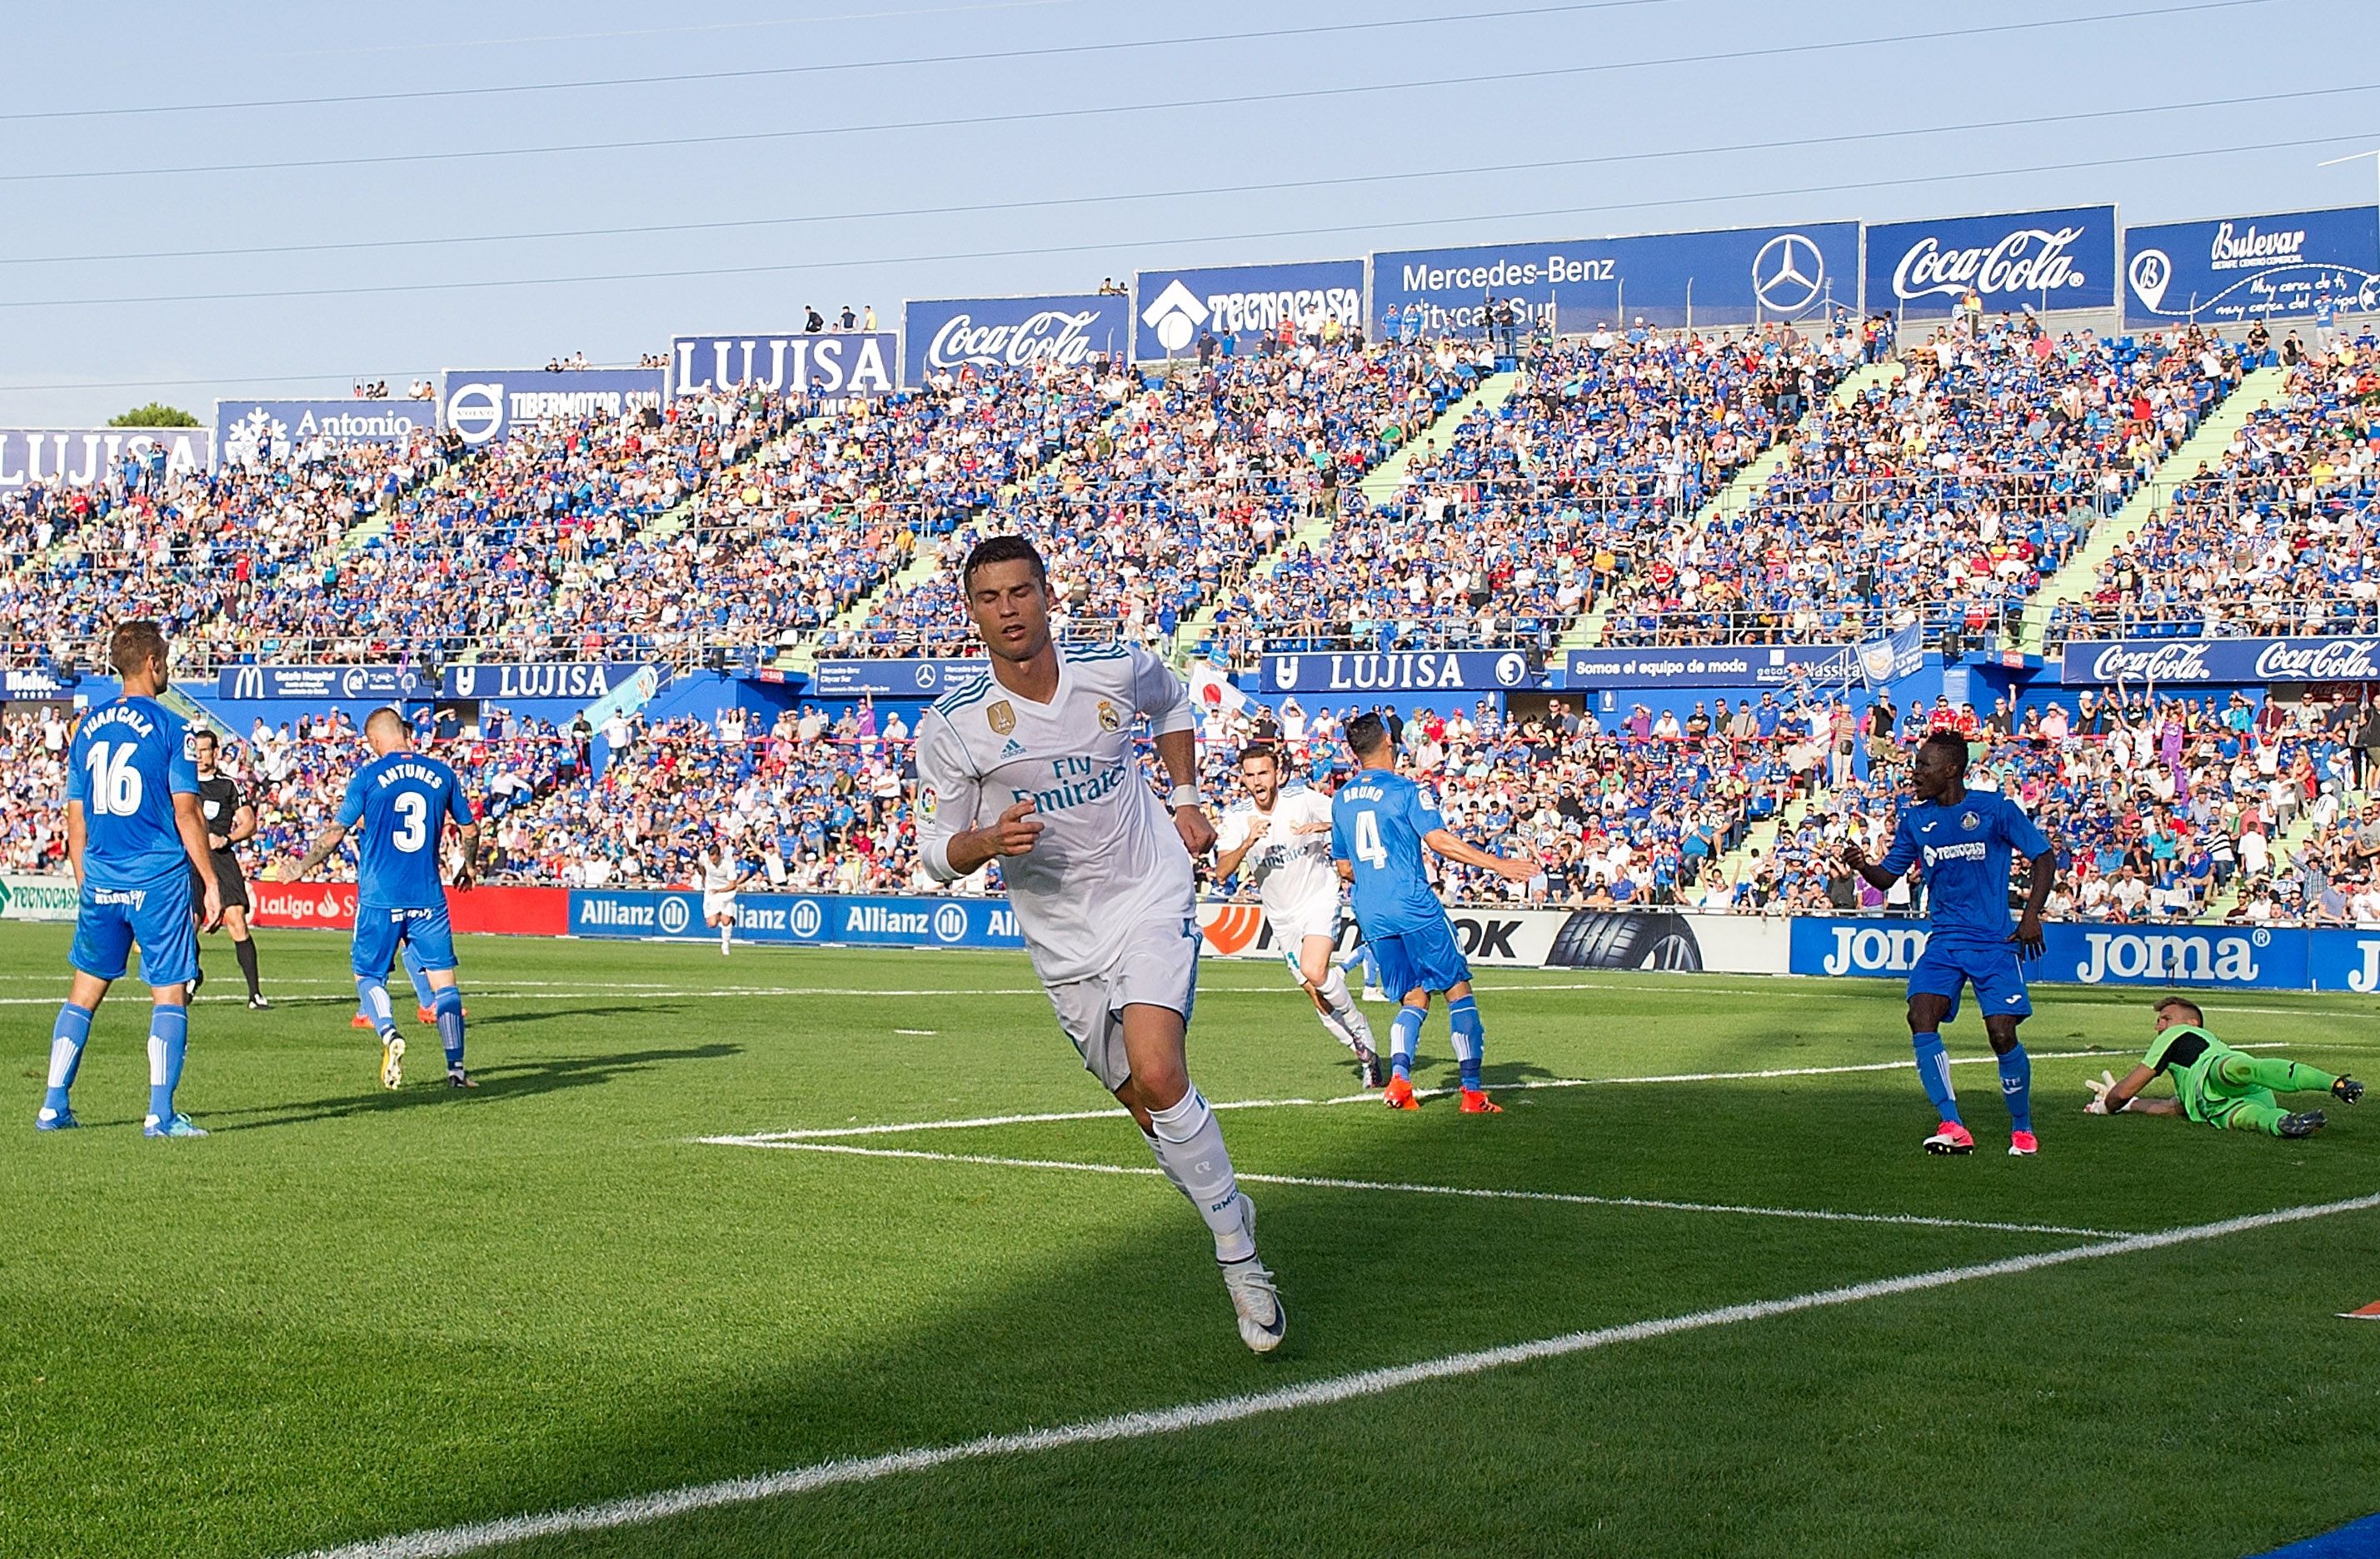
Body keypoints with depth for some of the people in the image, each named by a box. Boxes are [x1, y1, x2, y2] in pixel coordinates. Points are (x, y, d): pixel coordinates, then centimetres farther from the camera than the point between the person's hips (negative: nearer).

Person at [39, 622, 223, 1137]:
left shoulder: (89, 727, 9)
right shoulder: (169, 727, -7)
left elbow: (76, 819, 12)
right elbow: (186, 813, -10)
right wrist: (210, 883, -5)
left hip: (101, 881, 5)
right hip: (160, 881, -5)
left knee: (85, 989, 15)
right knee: (170, 993, 0)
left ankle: (54, 1105, 14)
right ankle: (160, 1114, -6)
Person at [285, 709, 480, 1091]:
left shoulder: (369, 777, -3)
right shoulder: (441, 774, 5)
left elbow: (335, 833, 1)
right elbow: (469, 830, 15)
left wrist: (302, 869, 16)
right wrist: (468, 867, 35)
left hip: (380, 898, -2)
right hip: (428, 897, 2)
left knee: (367, 974, 11)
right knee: (443, 978, 4)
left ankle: (390, 1033, -16)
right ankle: (456, 1068, -3)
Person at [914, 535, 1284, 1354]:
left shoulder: (1117, 668, -9)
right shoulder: (952, 724, -12)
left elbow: (1174, 704, 17)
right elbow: (937, 852, -5)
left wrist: (1186, 798, 10)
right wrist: (990, 841, -26)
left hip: (1151, 896, -2)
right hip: (1063, 938, 2)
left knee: (1157, 1074, -22)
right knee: (1147, 1104, 5)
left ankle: (1239, 1257, -9)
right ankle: (1234, 1234, 28)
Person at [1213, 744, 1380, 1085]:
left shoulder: (1304, 799, -11)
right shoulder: (1237, 819, -7)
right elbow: (1221, 872, -16)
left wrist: (1323, 826, -23)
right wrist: (1248, 843, -33)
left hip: (1320, 899, -4)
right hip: (1282, 916, 4)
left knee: (1314, 971, -27)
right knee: (1315, 994, 4)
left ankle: (1358, 1030, -1)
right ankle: (1364, 1053, 22)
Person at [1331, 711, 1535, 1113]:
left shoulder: (1341, 799, 12)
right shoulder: (1403, 789, -6)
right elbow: (1439, 841, -16)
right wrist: (1498, 864, -14)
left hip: (1370, 915, 6)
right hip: (1413, 906, -6)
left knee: (1415, 997, 12)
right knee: (1458, 988, 4)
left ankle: (1398, 1076, -11)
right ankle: (1472, 1090, 0)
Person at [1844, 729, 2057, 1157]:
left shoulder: (1995, 809, -6)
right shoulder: (1915, 820, 8)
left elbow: (2044, 856, 0)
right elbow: (1888, 877, 12)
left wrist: (2031, 914, -11)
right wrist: (1862, 866, -11)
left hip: (1993, 941, -4)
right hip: (1943, 941, 4)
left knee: (2002, 1034, -11)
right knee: (1921, 1018, -18)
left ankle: (2022, 1129, 12)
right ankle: (1953, 1127, -17)